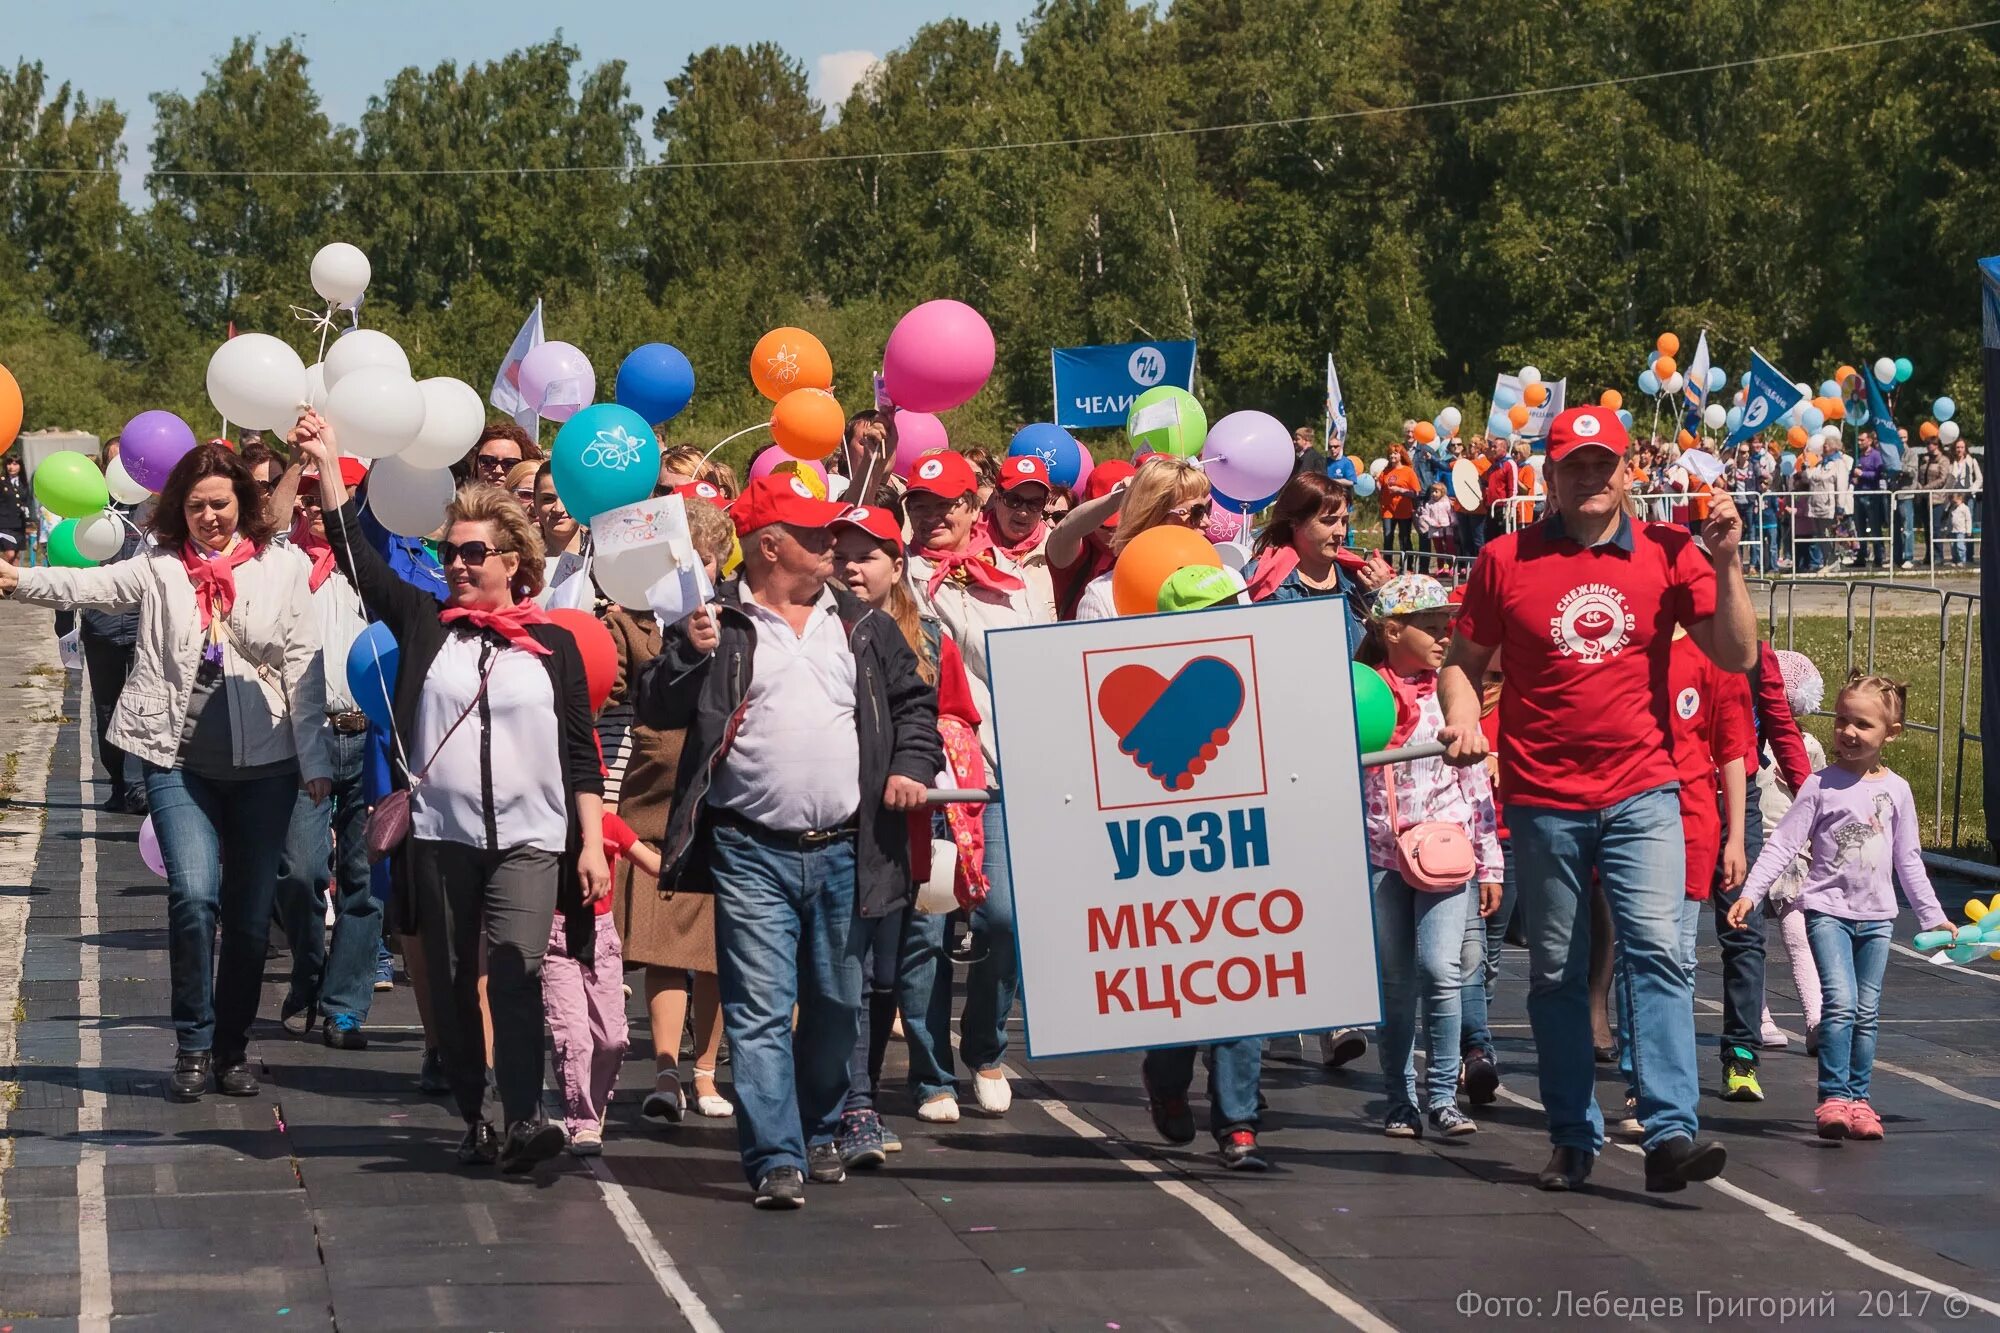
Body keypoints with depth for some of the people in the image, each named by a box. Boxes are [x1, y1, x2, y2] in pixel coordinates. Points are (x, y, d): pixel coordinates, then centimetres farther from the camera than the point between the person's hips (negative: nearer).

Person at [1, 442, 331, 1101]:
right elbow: (89, 585, -14)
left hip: (263, 763, 1)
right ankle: (194, 1046, -1)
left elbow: (303, 671, 2)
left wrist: (313, 760, -1)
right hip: (179, 761, -1)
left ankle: (233, 1046, 21)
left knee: (250, 914, 5)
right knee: (194, 895, -16)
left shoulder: (284, 568, 2)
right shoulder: (159, 568, 3)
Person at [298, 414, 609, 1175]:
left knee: (515, 973, -17)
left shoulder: (552, 646, 5)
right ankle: (474, 1121, 14)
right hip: (439, 836, 2)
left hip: (528, 839, -2)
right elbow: (357, 559, 1)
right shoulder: (425, 625, 8)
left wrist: (592, 843, 0)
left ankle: (525, 1117, -22)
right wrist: (328, 464, -4)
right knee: (451, 988, 5)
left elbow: (580, 754, 6)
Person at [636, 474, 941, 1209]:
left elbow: (914, 700, 19)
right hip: (752, 854, -3)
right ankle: (776, 1158, -10)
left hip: (845, 852, 4)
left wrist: (913, 764, 2)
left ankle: (819, 1132, 31)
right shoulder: (717, 623, 3)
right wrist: (690, 653, -19)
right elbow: (656, 708, -2)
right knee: (760, 1010, -8)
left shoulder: (864, 626, 13)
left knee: (836, 1006, 13)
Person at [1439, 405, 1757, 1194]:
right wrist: (1463, 717, -12)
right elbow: (1464, 662, 8)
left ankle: (1670, 1134, -20)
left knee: (1657, 950, -15)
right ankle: (1574, 1139, 20)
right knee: (1556, 974, 9)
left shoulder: (1668, 554, 2)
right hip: (1542, 799, 1)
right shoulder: (1506, 560, 2)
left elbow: (1737, 657, -1)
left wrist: (1725, 562, -11)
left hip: (1640, 795, -1)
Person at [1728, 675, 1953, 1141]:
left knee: (1867, 1013, 5)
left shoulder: (1896, 790, 6)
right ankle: (1833, 1098, -14)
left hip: (1877, 916, 3)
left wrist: (1932, 916, 18)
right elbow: (1783, 843, -5)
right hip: (1828, 909, -3)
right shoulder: (1821, 784, -3)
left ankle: (1857, 1098, 12)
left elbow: (1909, 860, 16)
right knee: (1840, 1003, -16)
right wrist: (1751, 893, -14)